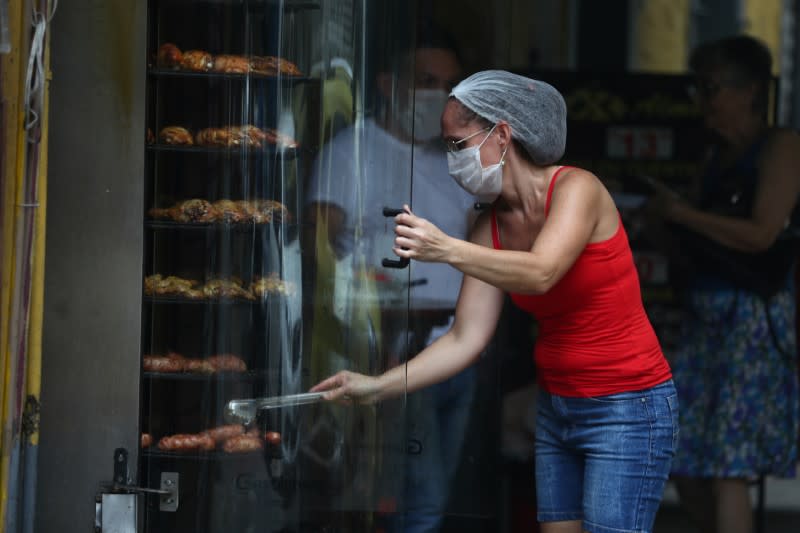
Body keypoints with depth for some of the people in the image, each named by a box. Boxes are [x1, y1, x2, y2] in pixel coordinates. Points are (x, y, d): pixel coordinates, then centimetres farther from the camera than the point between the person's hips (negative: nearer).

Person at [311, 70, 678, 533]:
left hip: (627, 408, -7)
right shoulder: (492, 226, 3)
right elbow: (467, 339, -1)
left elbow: (541, 273, -33)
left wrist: (446, 249, -45)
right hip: (556, 406, 7)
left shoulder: (576, 189, -15)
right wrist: (378, 387, -10)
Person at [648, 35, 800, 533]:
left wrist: (685, 214, -10)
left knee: (727, 466, -12)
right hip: (706, 317, 9)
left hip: (755, 318, -8)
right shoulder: (721, 154, 15)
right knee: (682, 461, 9)